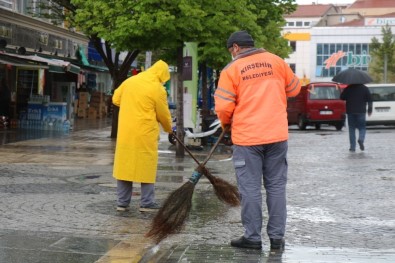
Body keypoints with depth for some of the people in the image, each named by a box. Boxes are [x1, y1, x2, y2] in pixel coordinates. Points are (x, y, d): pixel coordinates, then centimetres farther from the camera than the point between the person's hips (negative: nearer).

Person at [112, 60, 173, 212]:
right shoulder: (158, 89, -8)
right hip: (145, 134, -5)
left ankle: (122, 203, 12)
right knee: (146, 167, 4)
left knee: (125, 165, 9)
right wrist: (169, 128, 19)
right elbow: (163, 115, 0)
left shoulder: (130, 81, 6)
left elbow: (116, 99, 14)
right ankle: (147, 203, 7)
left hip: (125, 132, 5)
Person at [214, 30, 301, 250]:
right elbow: (294, 88, 16)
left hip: (247, 137, -3)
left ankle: (253, 237, 8)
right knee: (276, 186, 9)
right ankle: (277, 237, 12)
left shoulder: (231, 69, -4)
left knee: (250, 189, 4)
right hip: (277, 134, 3)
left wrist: (226, 124, 14)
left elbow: (223, 107, -7)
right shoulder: (276, 61, 6)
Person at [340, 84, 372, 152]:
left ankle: (352, 147, 3)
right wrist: (369, 110, 8)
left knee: (351, 129, 7)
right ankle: (361, 139, -21)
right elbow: (370, 100, 0)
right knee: (362, 128, 9)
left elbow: (342, 97, 1)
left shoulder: (348, 88, 0)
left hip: (350, 112, 1)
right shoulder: (364, 88, 2)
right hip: (361, 112, 0)